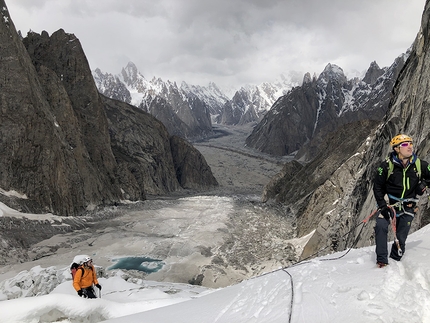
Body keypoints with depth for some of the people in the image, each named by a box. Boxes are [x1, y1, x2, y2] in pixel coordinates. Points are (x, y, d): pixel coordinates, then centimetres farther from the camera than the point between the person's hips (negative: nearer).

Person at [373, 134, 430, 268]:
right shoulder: (387, 165, -10)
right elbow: (377, 187, -4)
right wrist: (383, 206, -12)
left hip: (408, 207, 2)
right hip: (389, 204, -2)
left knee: (401, 238, 3)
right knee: (381, 226, -23)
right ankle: (382, 261, -16)